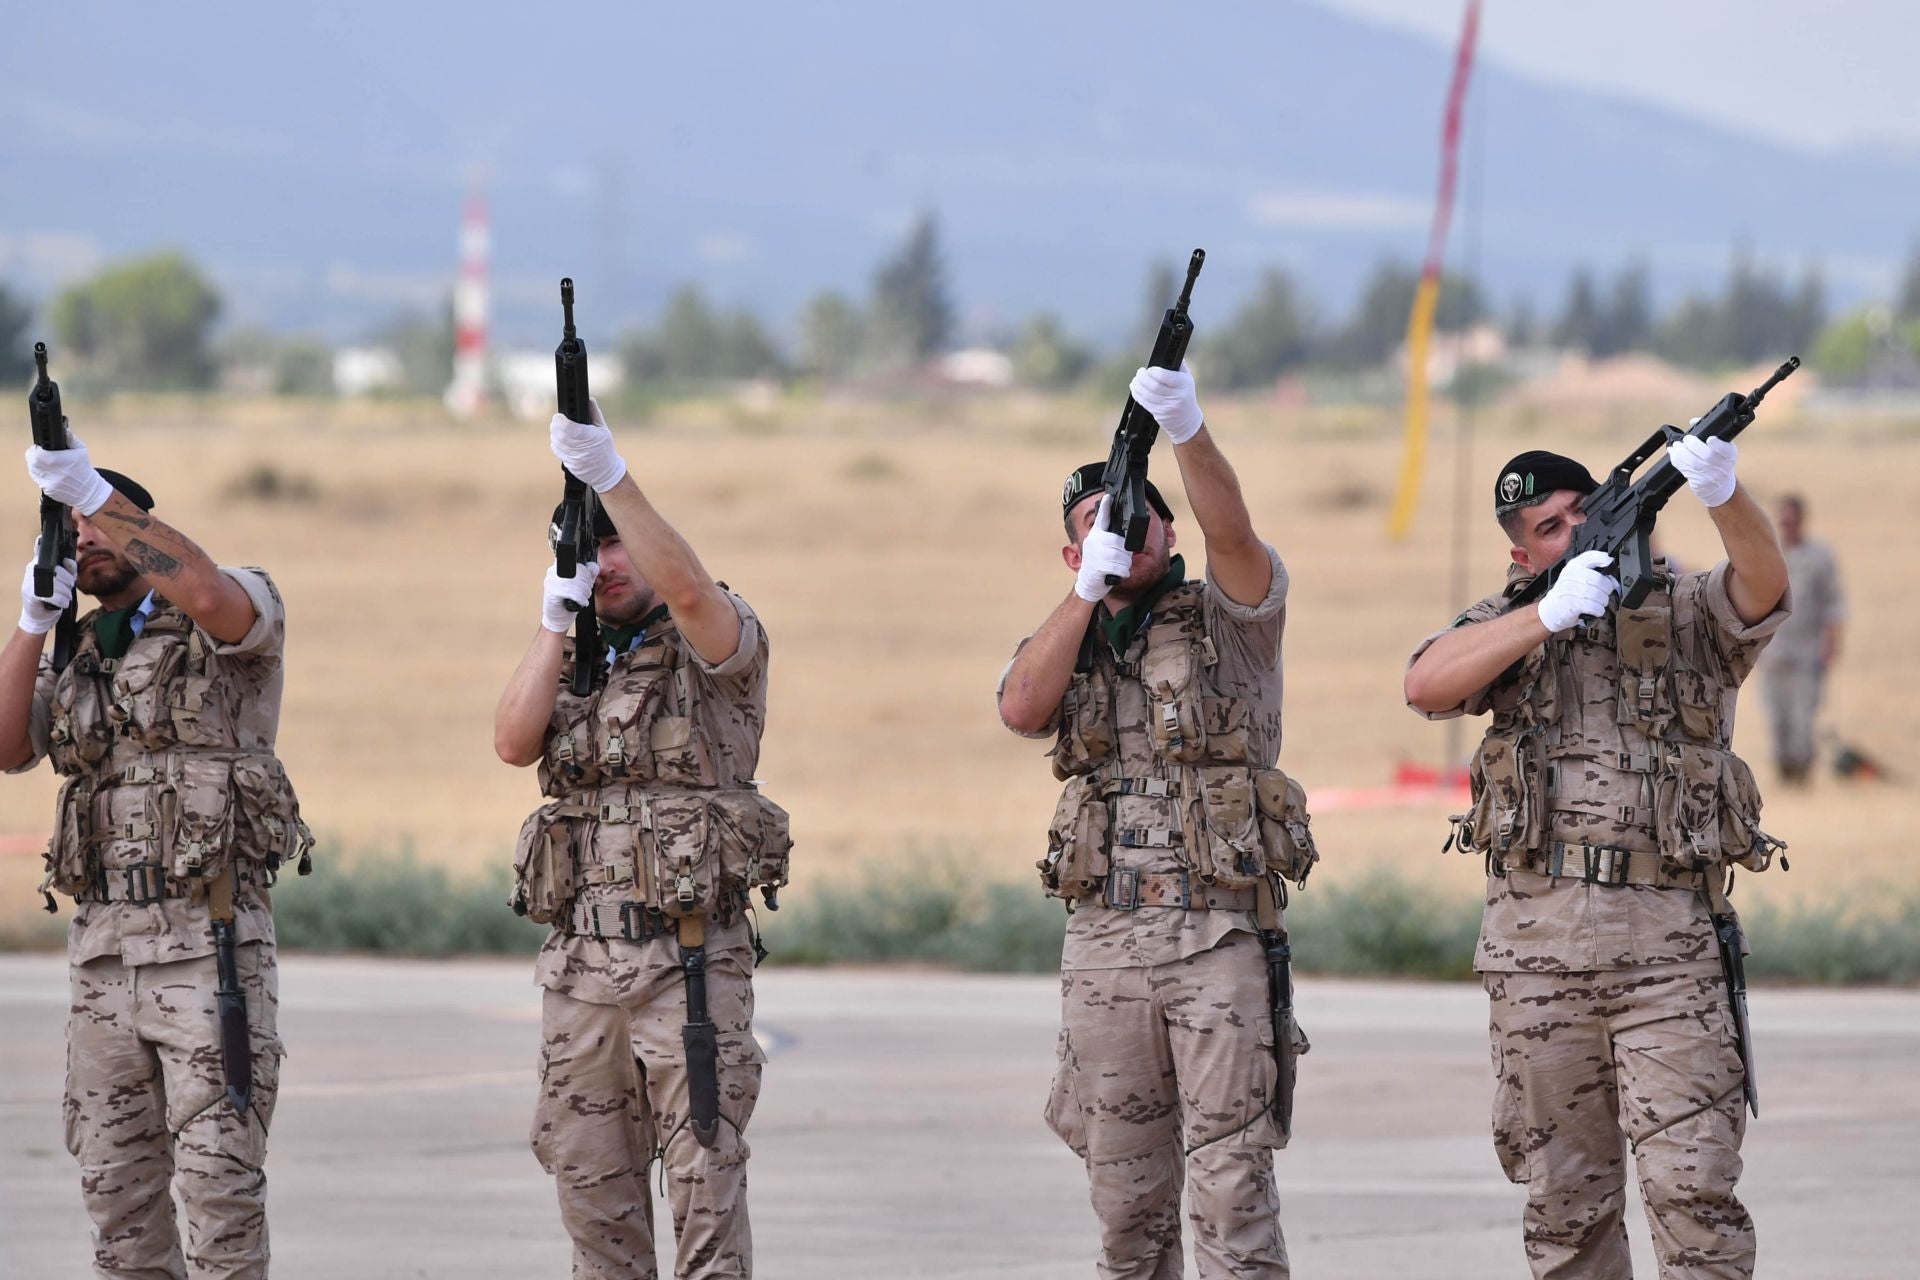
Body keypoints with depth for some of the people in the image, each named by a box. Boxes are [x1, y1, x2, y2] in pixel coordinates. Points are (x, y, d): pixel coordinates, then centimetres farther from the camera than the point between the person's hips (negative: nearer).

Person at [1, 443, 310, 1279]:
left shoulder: (239, 611, 0)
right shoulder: (77, 667, 20)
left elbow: (207, 594, -25)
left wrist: (93, 491, -27)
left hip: (208, 945, -7)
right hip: (102, 947, 7)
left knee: (219, 1181, -9)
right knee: (117, 1188, 8)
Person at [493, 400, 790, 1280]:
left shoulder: (715, 646, -1)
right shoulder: (577, 662, 18)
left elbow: (688, 589, -24)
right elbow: (514, 743, 2)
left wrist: (610, 478, -29)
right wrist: (556, 618, -1)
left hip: (689, 964, -6)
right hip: (580, 965, 6)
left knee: (705, 1181, -6)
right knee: (591, 1184, 8)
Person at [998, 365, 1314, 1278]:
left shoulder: (1228, 619, 4)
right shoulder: (1066, 643, 16)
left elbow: (1231, 533, -17)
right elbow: (1022, 709, -4)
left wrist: (1187, 431, -34)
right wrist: (1090, 588, -7)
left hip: (1220, 938, -4)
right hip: (1103, 943, 4)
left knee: (1231, 1184, -9)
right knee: (1127, 1193, 8)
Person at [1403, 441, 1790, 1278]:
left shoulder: (1690, 611, 6)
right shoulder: (1508, 623, 12)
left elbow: (1762, 582, -17)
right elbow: (1426, 687, -7)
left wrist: (1722, 494, -38)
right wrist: (1550, 614, -17)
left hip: (1667, 946, -3)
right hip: (1536, 944, 3)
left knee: (1693, 1190, -11)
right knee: (1567, 1201, 8)